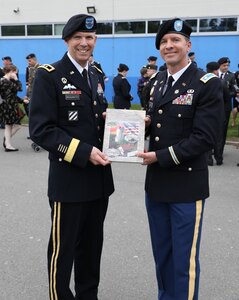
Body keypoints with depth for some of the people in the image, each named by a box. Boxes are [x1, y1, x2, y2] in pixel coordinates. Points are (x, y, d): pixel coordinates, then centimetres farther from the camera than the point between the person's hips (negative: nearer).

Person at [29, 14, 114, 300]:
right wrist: (84, 152, -22)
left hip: (99, 178, 7)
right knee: (63, 249, 8)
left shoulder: (94, 75, 13)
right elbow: (40, 130, -16)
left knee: (92, 246, 18)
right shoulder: (48, 75, -9)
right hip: (68, 180, -7)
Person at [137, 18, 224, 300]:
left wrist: (161, 157, -19)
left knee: (184, 258, 6)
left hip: (186, 184, -6)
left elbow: (204, 137, -18)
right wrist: (145, 122, -3)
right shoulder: (156, 81, 10)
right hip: (156, 182, 7)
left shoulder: (208, 85, -11)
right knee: (161, 253, 19)